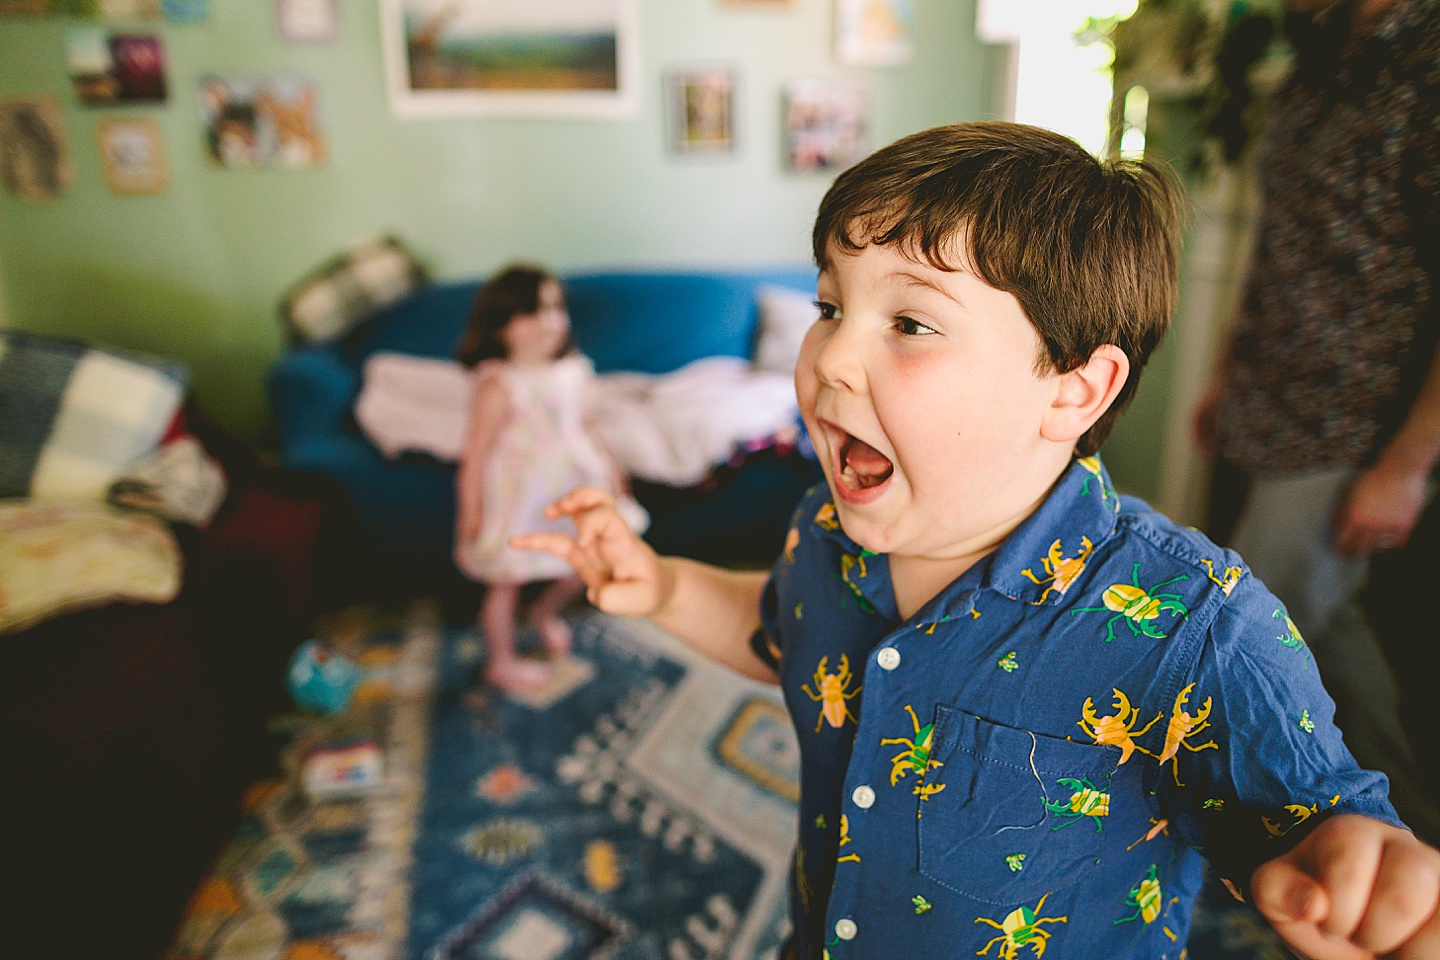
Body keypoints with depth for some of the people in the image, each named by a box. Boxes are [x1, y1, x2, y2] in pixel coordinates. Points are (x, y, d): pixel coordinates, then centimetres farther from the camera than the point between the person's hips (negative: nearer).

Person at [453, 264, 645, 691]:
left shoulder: (574, 372, -2)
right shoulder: (500, 387, -23)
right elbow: (476, 452, -18)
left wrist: (606, 465, 4)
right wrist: (470, 512, -15)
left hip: (567, 487, 7)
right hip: (514, 495, -6)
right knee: (506, 582, 10)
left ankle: (545, 612, 49)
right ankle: (502, 662, 33)